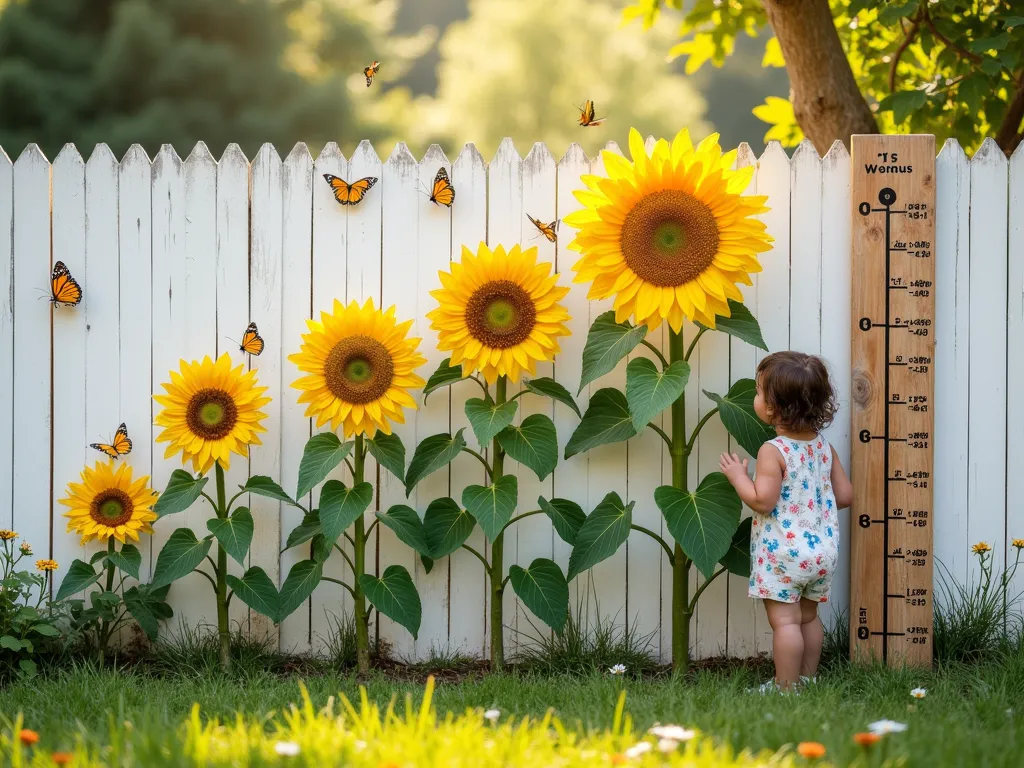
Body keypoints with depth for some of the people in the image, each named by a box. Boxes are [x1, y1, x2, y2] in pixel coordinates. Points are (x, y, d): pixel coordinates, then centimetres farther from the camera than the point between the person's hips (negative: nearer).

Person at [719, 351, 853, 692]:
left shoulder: (773, 451, -16)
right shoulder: (823, 446, 5)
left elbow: (762, 501, -21)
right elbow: (844, 495, 8)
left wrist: (737, 475, -7)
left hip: (783, 552, -8)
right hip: (823, 548, 8)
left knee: (784, 620, -4)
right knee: (809, 617, 18)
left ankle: (785, 687, -2)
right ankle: (807, 678, 25)